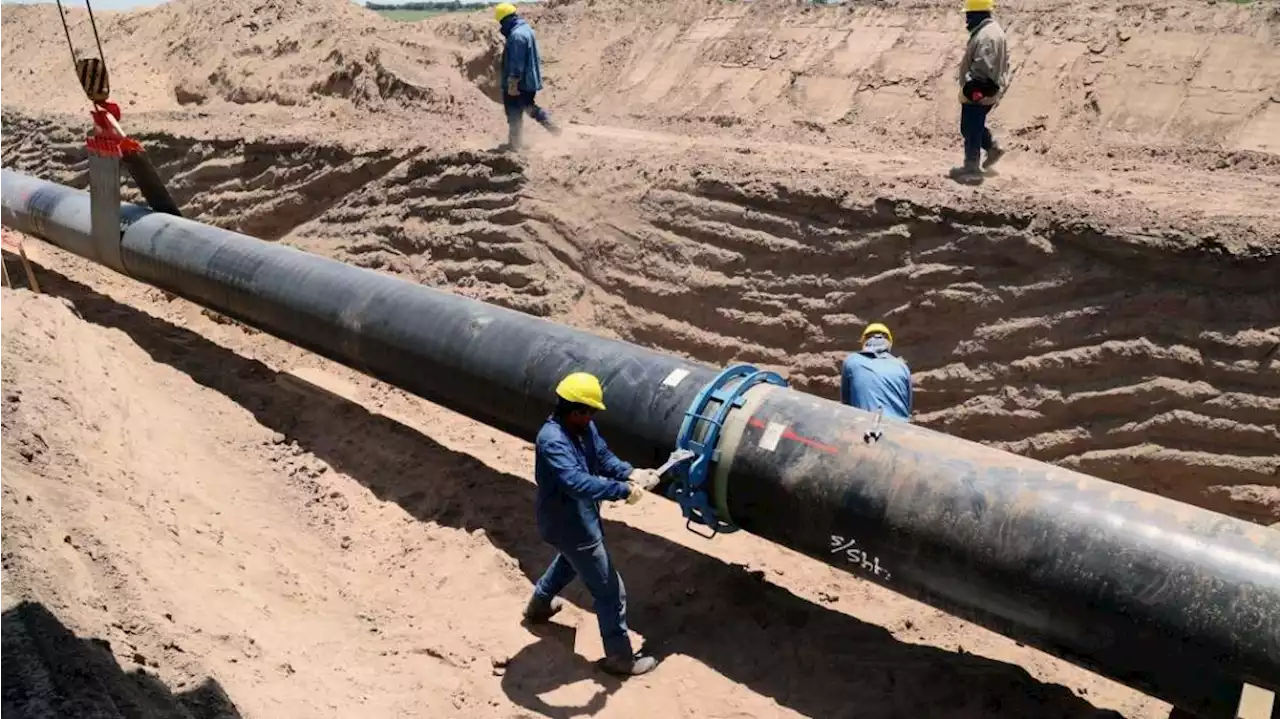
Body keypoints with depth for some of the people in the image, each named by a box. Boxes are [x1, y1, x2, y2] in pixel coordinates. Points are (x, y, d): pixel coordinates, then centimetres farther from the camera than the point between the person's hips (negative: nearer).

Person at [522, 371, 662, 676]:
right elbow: (577, 482, -46)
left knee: (570, 560, 39)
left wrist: (630, 473, -18)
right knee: (609, 590, 2)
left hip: (574, 519, 10)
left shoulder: (584, 427, -5)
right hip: (571, 525, -10)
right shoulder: (552, 441, -34)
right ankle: (620, 657, 18)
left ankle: (539, 605, 63)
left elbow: (602, 455, 1)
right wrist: (622, 490, -44)